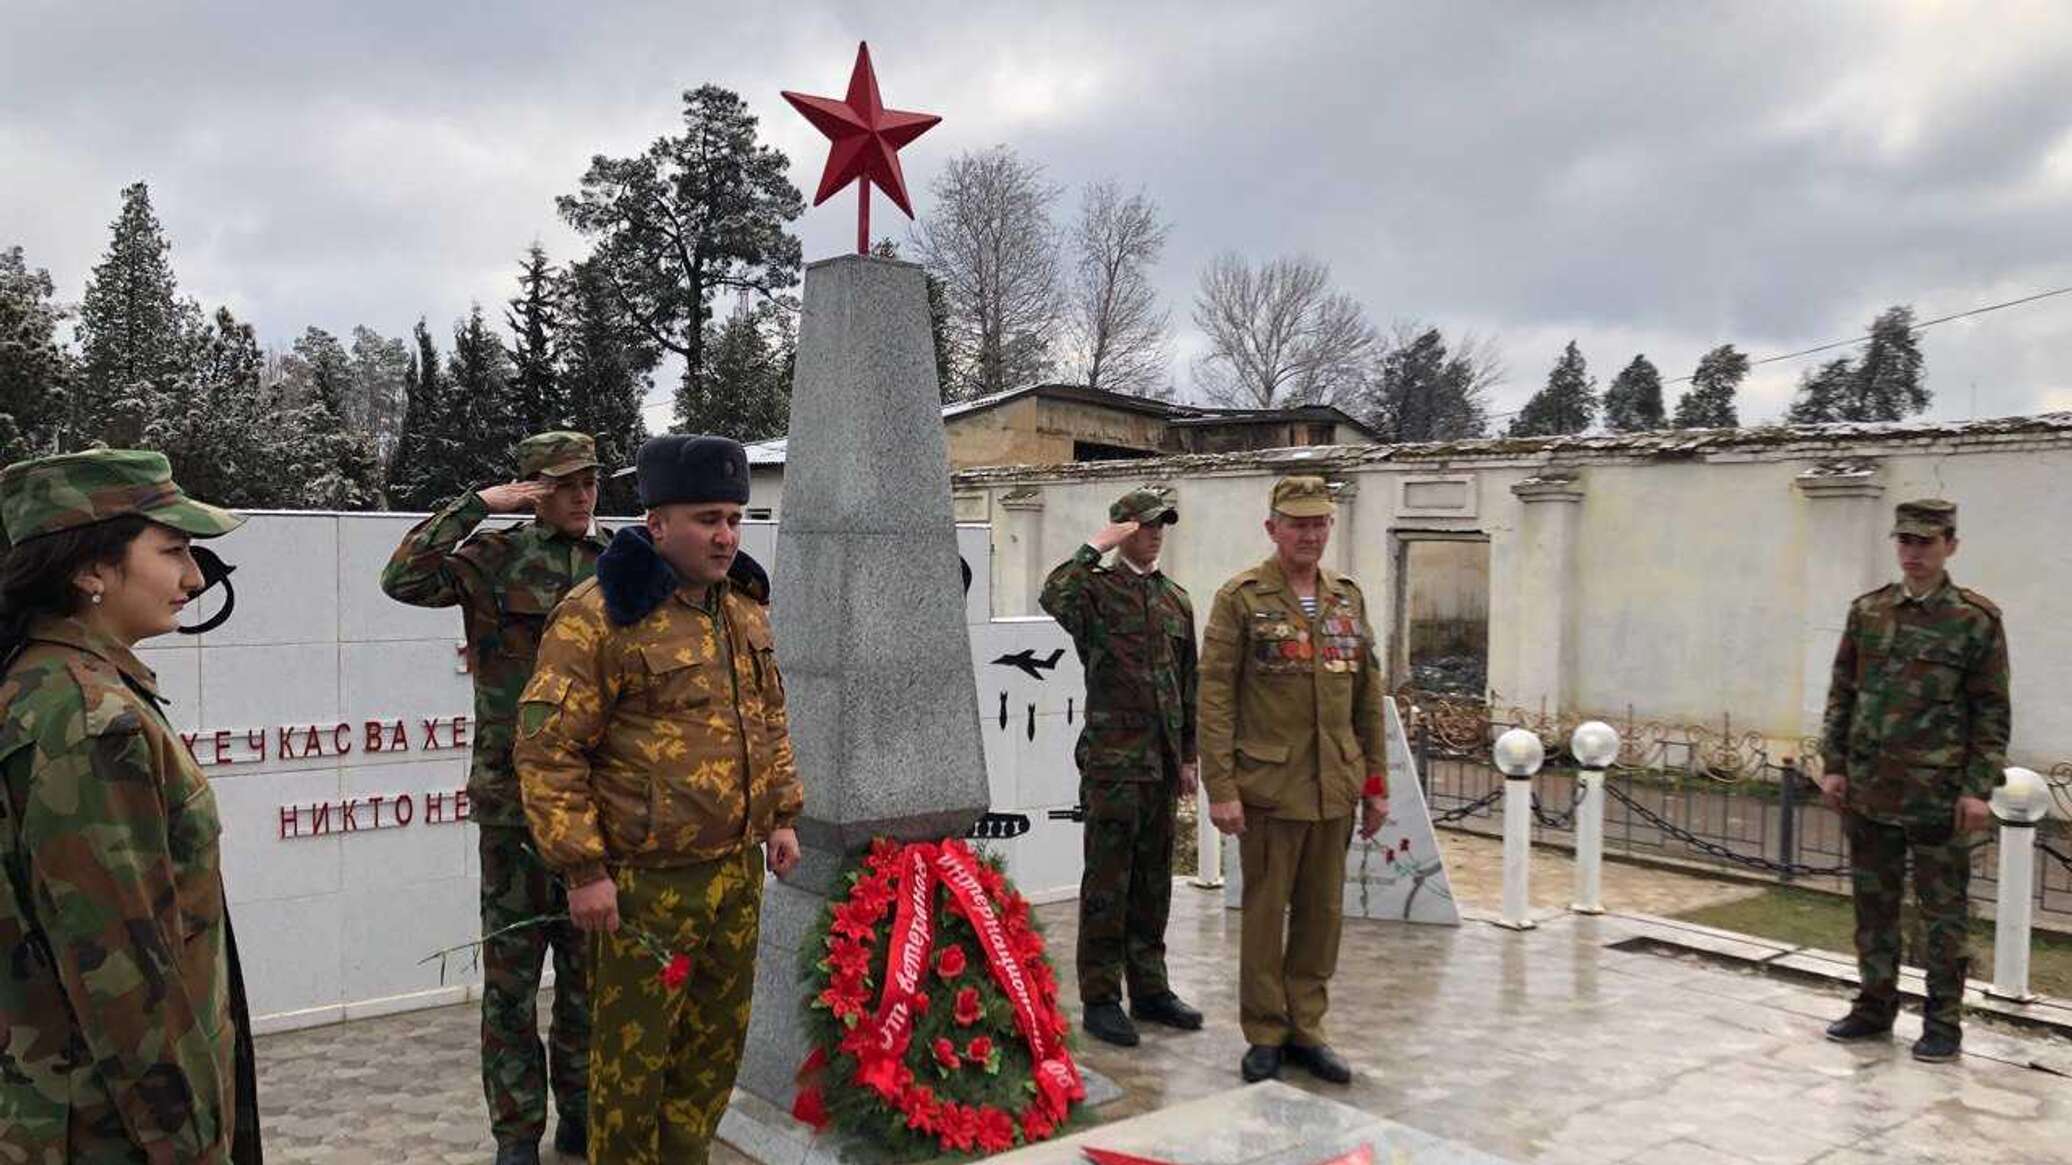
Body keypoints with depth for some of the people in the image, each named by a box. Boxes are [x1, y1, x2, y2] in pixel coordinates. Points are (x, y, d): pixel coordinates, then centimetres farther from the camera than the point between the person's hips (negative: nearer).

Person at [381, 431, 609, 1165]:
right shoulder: (495, 559, -3)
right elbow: (403, 580, -19)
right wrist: (478, 504, -17)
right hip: (516, 795, -3)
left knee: (590, 965, 13)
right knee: (512, 969, 5)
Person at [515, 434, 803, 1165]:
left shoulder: (744, 607, 8)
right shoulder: (599, 616, -16)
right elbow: (548, 749, -16)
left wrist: (782, 814, 15)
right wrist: (583, 869, -17)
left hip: (738, 871, 7)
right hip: (648, 880, -7)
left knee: (718, 1040, 19)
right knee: (634, 1051, 7)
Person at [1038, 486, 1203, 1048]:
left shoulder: (1176, 599, 14)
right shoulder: (1097, 589, -5)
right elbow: (1054, 595, -31)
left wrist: (1187, 755, 16)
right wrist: (1097, 548, -21)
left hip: (1161, 764, 6)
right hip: (1112, 762, -6)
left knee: (1153, 881, 14)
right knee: (1108, 884, 0)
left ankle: (1149, 989, 26)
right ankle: (1100, 999, 10)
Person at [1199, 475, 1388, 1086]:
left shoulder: (1349, 598, 11)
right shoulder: (1241, 598, -5)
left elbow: (1369, 697, 14)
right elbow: (1215, 696, -9)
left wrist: (1376, 783, 11)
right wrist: (1221, 789, -14)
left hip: (1336, 788, 5)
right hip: (1269, 786, -5)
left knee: (1322, 912, 11)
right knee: (1266, 911, 4)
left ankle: (1306, 1028, 25)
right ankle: (1265, 1036, 18)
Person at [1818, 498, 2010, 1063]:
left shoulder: (1976, 620, -4)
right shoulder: (1867, 611, 6)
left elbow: (1991, 712, -4)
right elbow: (1841, 694, 10)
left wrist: (1979, 789, -10)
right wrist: (1833, 765, 4)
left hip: (1938, 795, -4)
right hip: (1868, 790, 4)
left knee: (1944, 912, 6)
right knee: (1873, 904, 13)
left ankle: (1943, 1022, 18)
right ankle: (1875, 1007, 25)